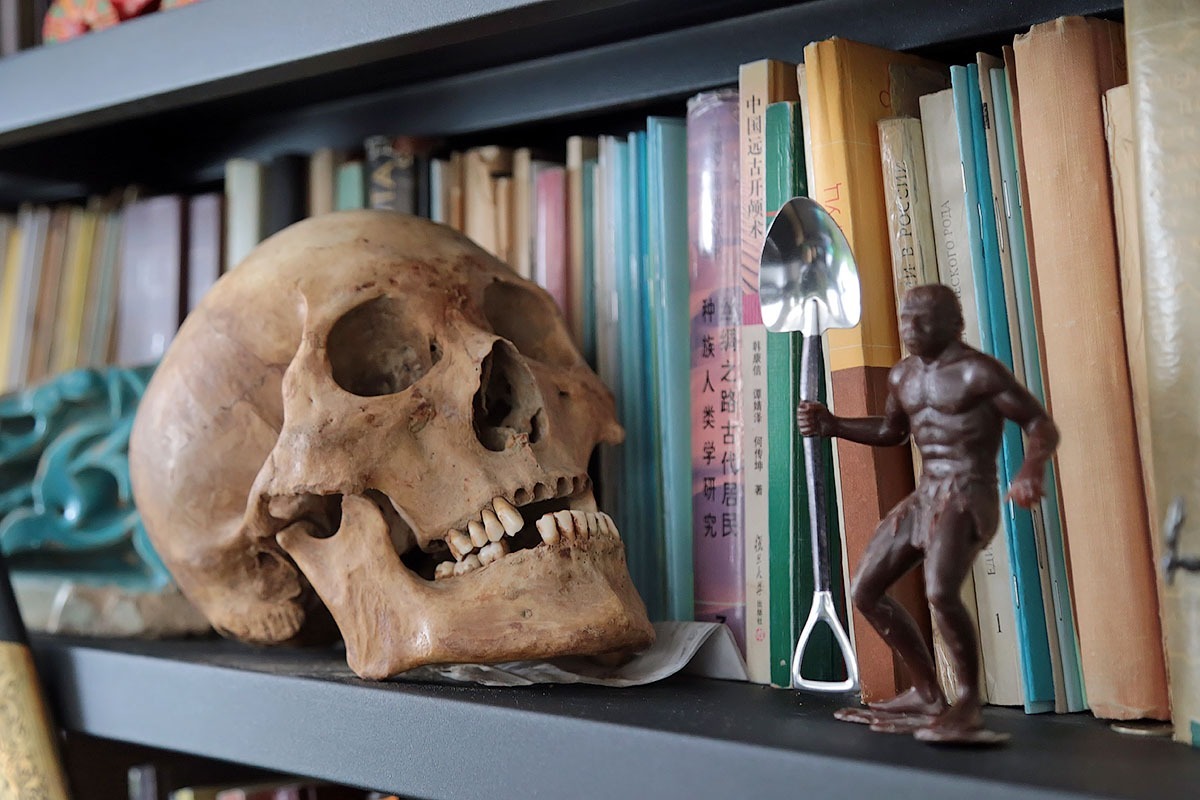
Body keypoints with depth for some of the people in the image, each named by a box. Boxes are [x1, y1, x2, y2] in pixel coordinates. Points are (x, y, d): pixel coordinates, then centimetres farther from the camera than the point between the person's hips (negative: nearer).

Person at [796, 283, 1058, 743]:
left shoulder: (978, 372, -10)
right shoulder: (902, 377, 13)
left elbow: (1042, 425, -11)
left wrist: (1032, 468, -32)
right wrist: (831, 425, 16)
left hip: (969, 498, -9)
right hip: (923, 497, 9)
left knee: (941, 593, -30)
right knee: (865, 592, 9)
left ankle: (968, 701, -6)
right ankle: (927, 695, 21)